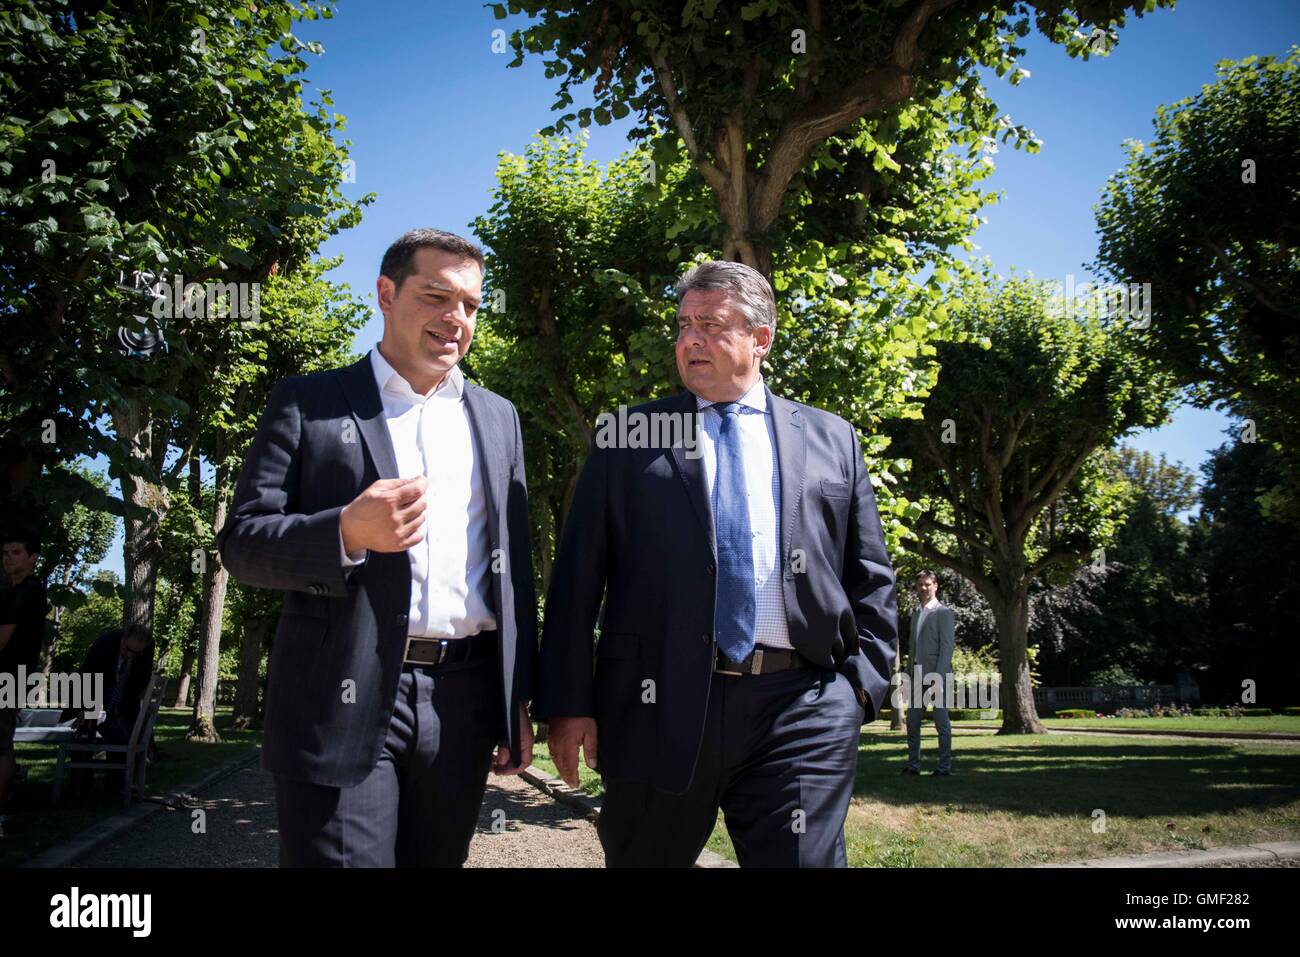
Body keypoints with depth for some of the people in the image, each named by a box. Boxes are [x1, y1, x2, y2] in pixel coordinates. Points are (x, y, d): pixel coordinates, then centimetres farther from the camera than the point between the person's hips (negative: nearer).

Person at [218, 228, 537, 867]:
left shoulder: (498, 419, 15)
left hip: (463, 707, 4)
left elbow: (515, 568, 15)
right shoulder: (306, 403, 4)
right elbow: (242, 545, -1)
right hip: (344, 703, -3)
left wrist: (518, 701, 11)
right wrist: (346, 533, -20)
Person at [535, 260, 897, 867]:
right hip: (661, 705, 0)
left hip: (800, 708, 0)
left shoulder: (831, 440, 11)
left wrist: (863, 682, 0)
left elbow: (869, 579, 11)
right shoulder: (627, 437, 7)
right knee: (645, 857, 15)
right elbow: (577, 578, 3)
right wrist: (568, 703, -3)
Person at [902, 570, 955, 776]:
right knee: (912, 721, 6)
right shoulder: (916, 614, 19)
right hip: (917, 674, 7)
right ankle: (913, 764, 12)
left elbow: (947, 646, -10)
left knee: (941, 720, 0)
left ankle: (945, 765, 6)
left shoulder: (944, 613, -3)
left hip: (936, 674, -7)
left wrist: (939, 677, -17)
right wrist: (908, 673, 13)